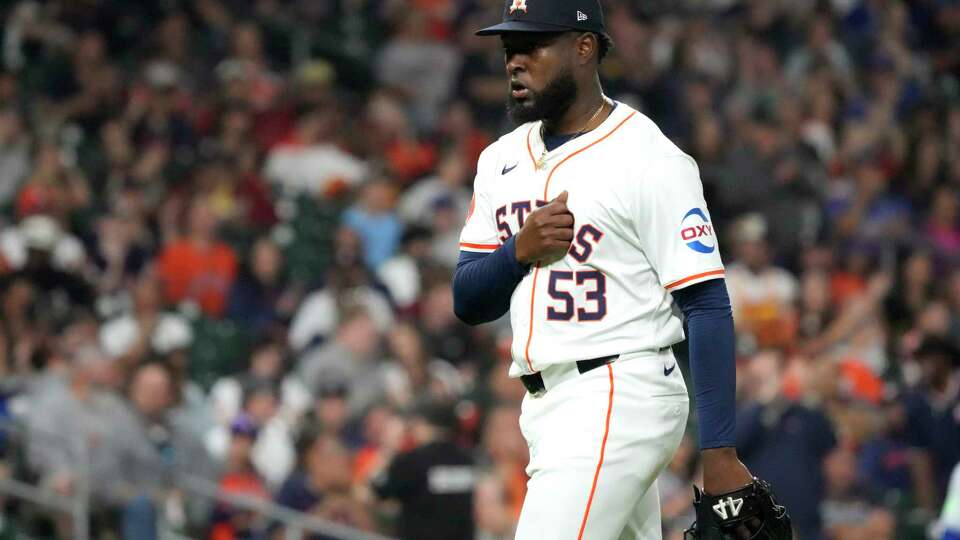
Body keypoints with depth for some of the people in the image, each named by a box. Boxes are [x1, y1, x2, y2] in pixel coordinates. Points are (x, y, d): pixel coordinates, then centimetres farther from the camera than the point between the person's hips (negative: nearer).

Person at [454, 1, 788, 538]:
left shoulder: (651, 160, -9)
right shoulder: (503, 160, 13)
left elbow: (707, 306, -13)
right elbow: (467, 303, 12)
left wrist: (720, 455, -20)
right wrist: (521, 250, -10)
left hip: (620, 398, -8)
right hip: (545, 407, 8)